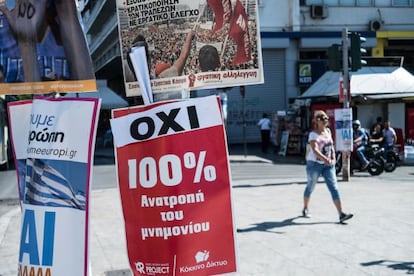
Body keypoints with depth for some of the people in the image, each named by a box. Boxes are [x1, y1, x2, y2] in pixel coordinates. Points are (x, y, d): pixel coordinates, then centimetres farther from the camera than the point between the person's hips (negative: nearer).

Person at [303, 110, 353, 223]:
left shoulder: (328, 131, 7)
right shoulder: (313, 134, -14)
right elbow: (315, 149, -28)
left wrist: (333, 158, 4)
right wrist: (325, 159, -43)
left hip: (328, 165, 5)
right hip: (314, 164, -5)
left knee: (334, 188, -5)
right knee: (310, 187, 11)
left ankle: (341, 214, -11)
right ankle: (305, 209, 34)